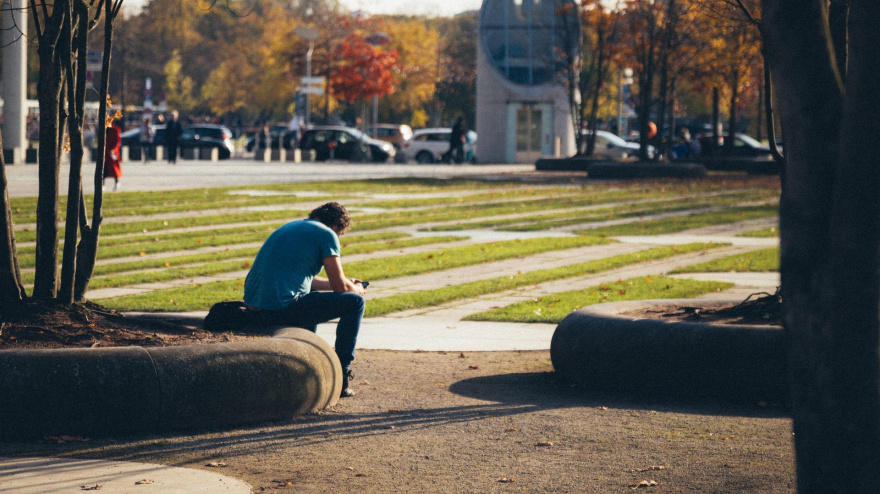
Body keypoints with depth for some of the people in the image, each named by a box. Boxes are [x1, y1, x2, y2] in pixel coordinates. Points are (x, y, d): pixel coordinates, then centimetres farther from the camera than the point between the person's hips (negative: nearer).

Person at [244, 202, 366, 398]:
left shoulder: (290, 227, 25)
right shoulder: (327, 234, 0)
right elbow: (340, 286, -1)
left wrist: (348, 284, 43)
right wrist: (357, 289, 23)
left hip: (254, 305, 9)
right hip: (282, 307, -9)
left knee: (312, 298, 38)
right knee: (355, 302, 5)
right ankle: (341, 377, 8)